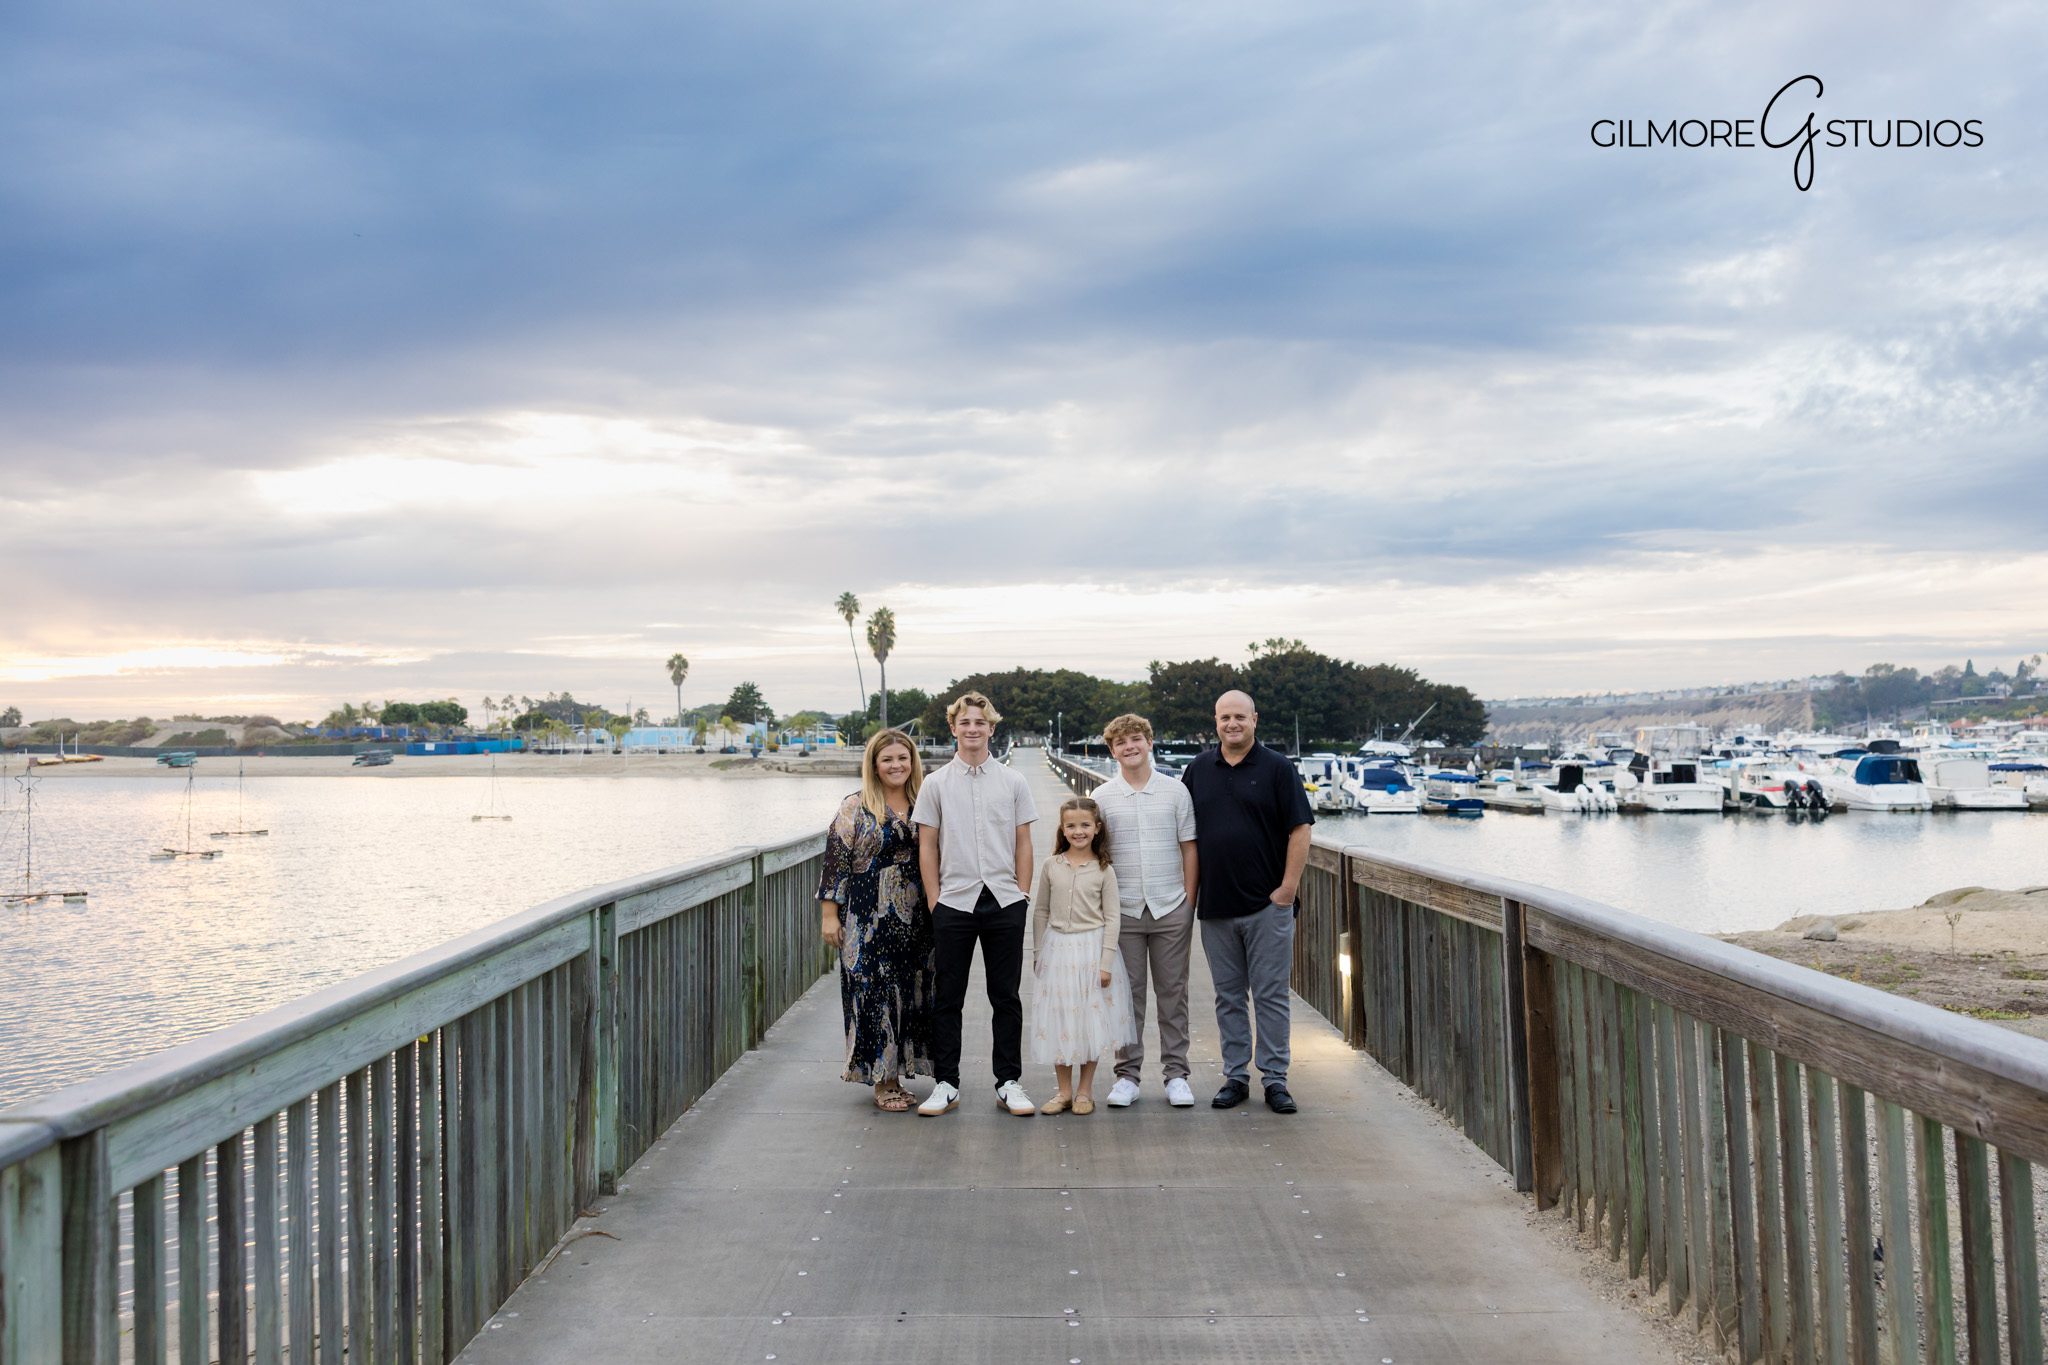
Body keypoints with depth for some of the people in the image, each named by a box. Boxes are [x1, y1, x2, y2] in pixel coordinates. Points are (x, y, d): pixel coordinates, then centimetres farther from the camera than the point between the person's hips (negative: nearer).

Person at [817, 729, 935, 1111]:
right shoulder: (855, 808, -3)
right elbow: (836, 861, -5)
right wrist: (829, 913, -9)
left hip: (916, 918, 4)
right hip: (869, 919, -4)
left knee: (912, 993, 7)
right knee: (875, 993, -3)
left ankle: (898, 1072, 18)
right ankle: (882, 1082, 4)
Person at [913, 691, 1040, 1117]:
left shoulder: (1013, 782, 7)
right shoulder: (936, 784, 5)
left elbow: (1023, 843, 9)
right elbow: (927, 846, 5)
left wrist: (1022, 895, 3)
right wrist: (933, 901, 0)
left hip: (1005, 904, 0)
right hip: (953, 903, 0)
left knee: (1006, 997, 6)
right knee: (947, 998, 5)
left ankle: (1009, 1083, 14)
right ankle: (946, 1084, 14)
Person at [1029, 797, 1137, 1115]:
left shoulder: (1104, 871, -3)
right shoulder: (1051, 866, 2)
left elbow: (1112, 918, -3)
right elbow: (1040, 912, 9)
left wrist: (1106, 963, -9)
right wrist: (1038, 954, 7)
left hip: (1092, 948, -2)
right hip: (1058, 948, 2)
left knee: (1091, 1018, 4)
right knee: (1058, 1019, 5)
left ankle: (1085, 1091, 17)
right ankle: (1064, 1090, 16)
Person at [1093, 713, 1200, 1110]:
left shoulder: (1175, 790, 4)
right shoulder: (1102, 798, 4)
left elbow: (1189, 848, 6)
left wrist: (1189, 900, 1)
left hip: (1171, 908, 0)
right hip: (1122, 910, 0)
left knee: (1172, 992, 5)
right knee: (1126, 993, 4)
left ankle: (1176, 1073, 14)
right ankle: (1127, 1074, 12)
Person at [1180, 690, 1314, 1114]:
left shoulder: (1277, 768, -2)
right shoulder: (1199, 770, 8)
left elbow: (1299, 830, -5)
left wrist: (1288, 887, -10)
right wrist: (1189, 889, 7)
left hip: (1266, 904, -3)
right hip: (1214, 905, 4)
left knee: (1270, 995, 1)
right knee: (1228, 996, 10)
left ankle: (1275, 1079, 9)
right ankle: (1235, 1076, 18)